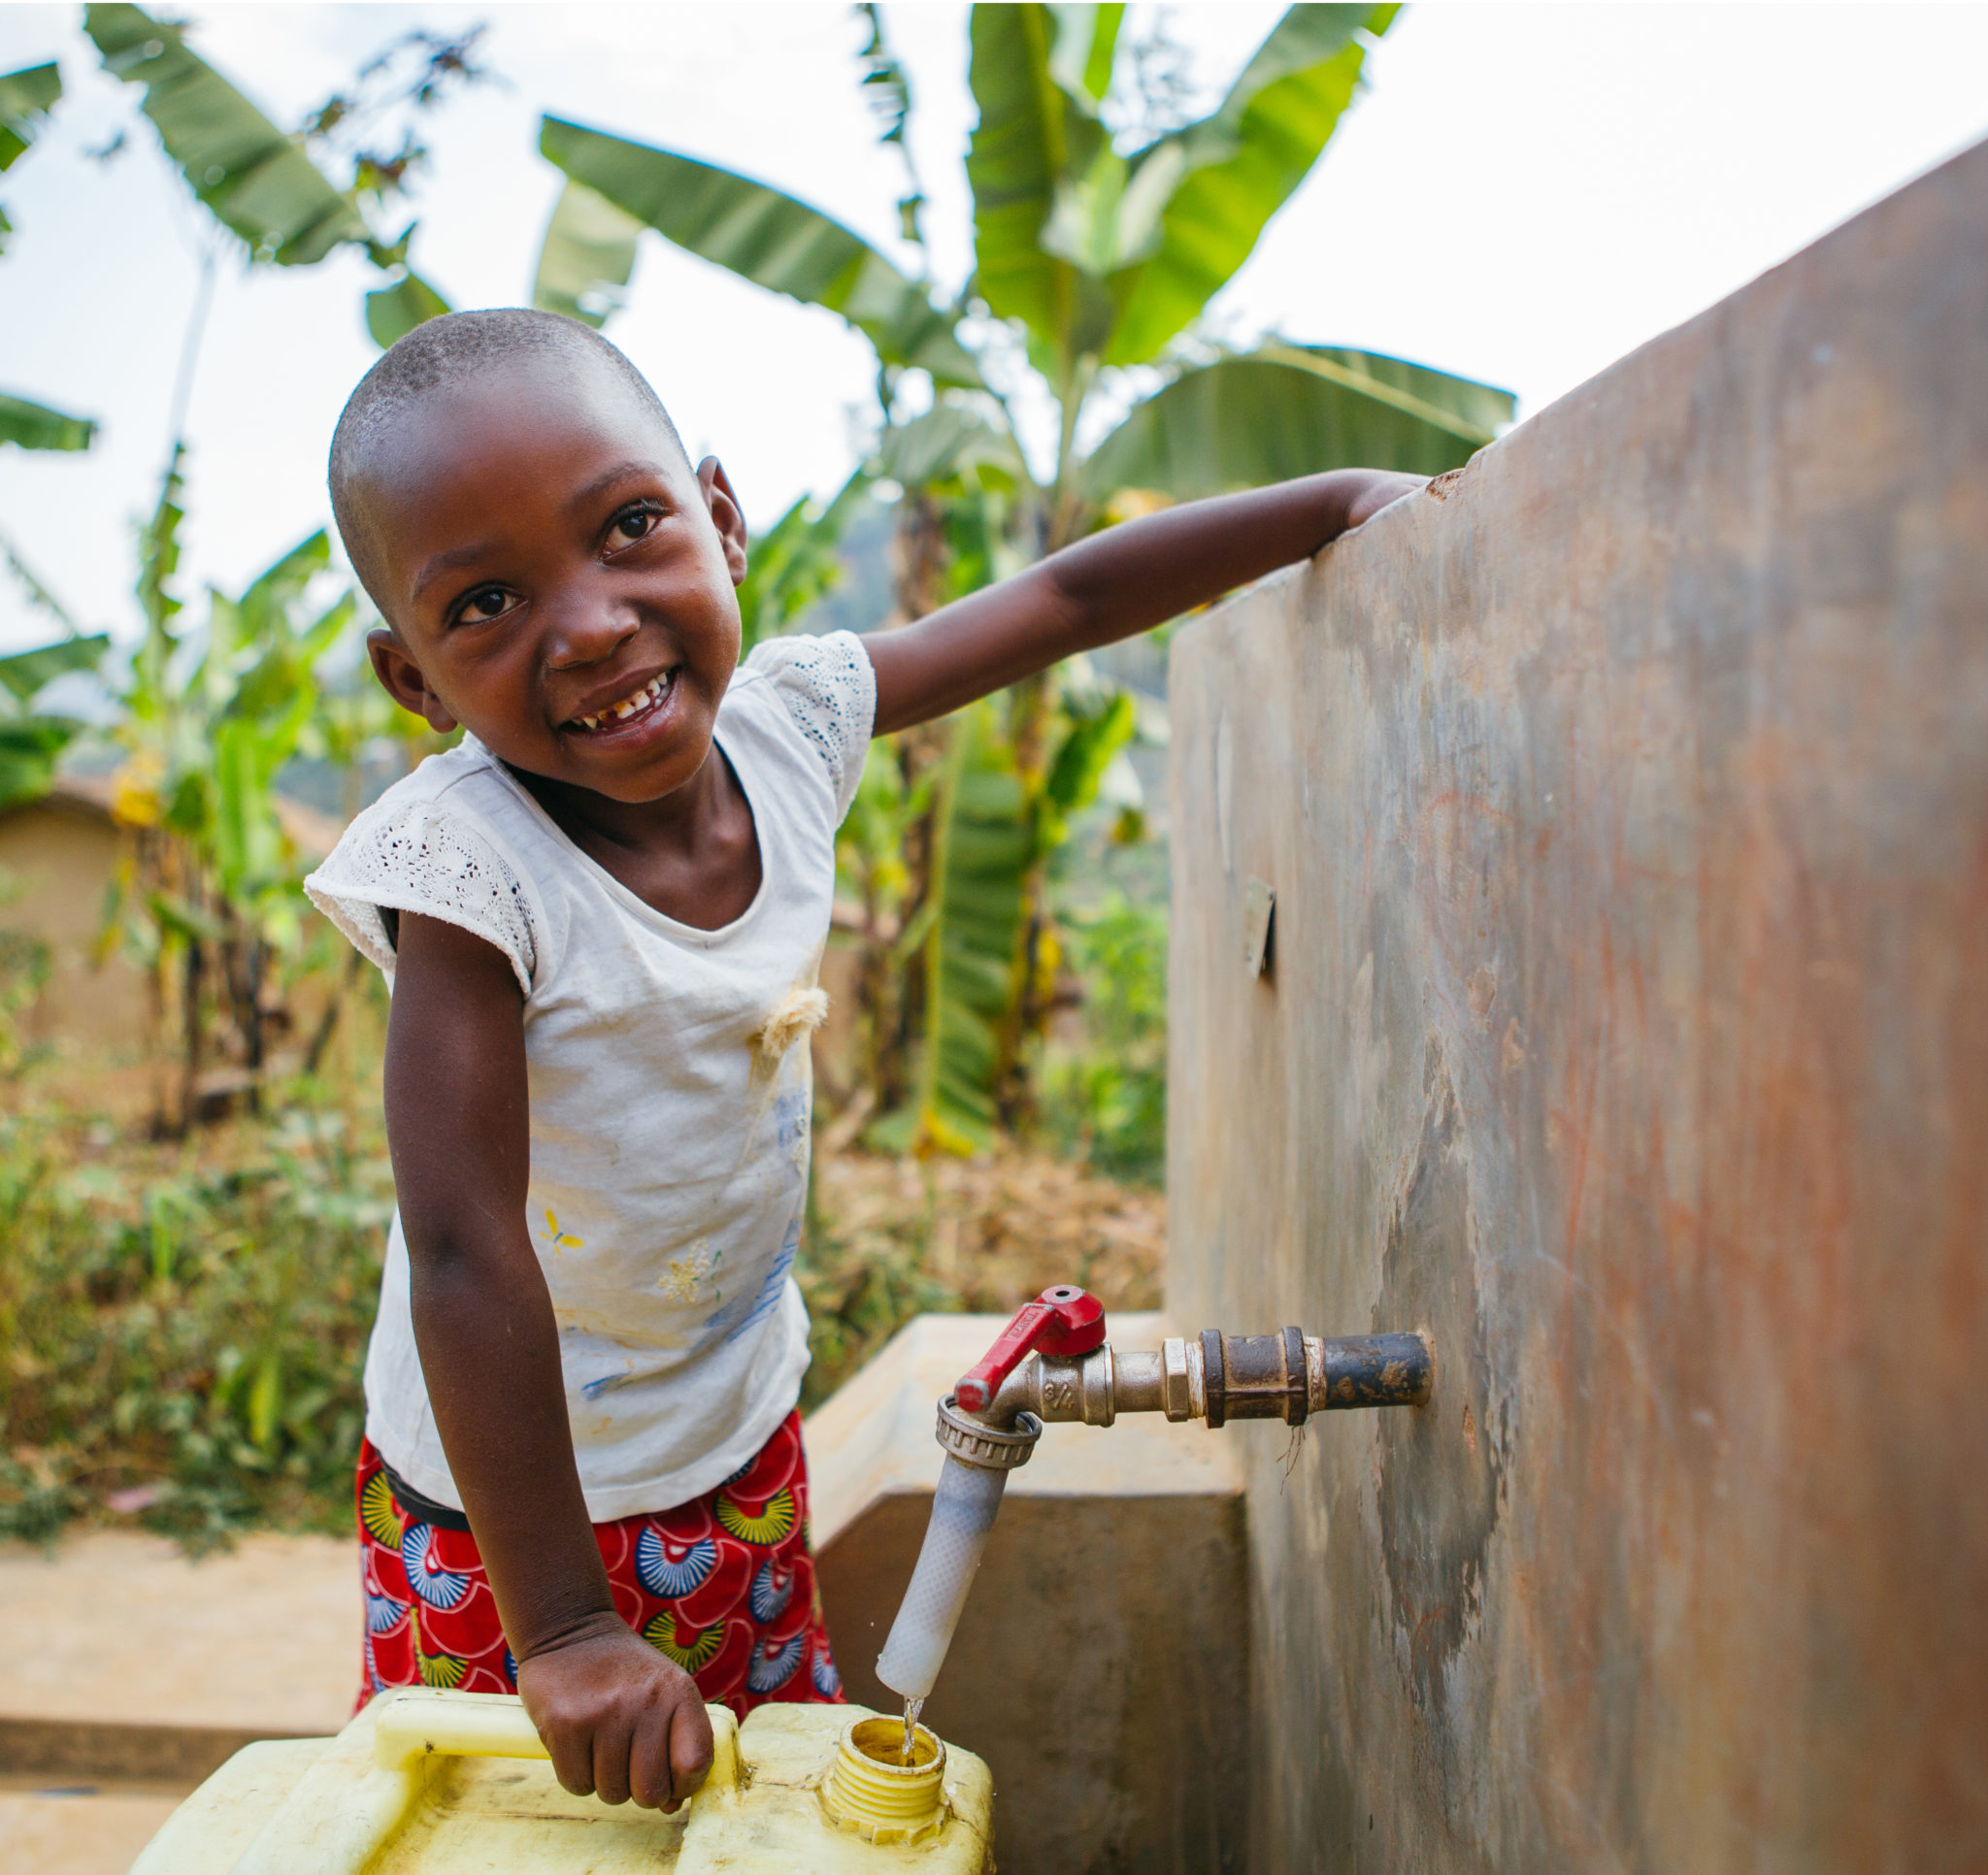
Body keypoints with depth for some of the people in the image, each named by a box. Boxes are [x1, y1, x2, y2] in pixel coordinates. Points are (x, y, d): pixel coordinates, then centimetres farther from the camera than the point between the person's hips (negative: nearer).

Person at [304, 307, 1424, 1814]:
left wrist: (1344, 500, -1)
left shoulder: (784, 719, -15)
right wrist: (559, 1629, -26)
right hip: (508, 1481, -4)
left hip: (740, 1431, 5)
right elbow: (464, 1251, -29)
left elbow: (1068, 600, -3)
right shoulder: (468, 867, -29)